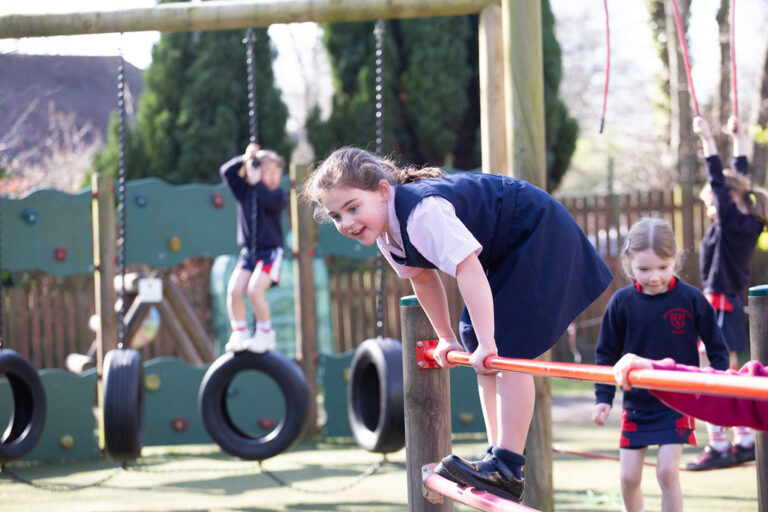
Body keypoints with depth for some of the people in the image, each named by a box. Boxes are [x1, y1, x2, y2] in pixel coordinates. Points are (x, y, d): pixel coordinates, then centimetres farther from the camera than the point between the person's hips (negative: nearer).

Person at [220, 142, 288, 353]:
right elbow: (227, 172, -3)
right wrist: (245, 160, -13)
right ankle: (239, 333, 1)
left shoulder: (278, 195, -2)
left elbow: (272, 201, -26)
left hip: (270, 251, -4)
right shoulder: (244, 191, 8)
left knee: (254, 291, -21)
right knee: (234, 291, -14)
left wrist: (256, 182, -23)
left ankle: (265, 333, -3)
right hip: (248, 251, 4)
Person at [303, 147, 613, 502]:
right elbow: (423, 278, 12)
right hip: (502, 253, 10)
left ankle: (508, 469, -18)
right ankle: (498, 455, 13)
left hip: (539, 234, -10)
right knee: (475, 341, 8)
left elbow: (468, 270, -42)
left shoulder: (423, 212, -35)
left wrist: (487, 344, -42)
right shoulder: (385, 232, -4)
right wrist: (446, 338, 14)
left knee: (508, 351, -17)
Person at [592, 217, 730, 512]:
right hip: (636, 406, 2)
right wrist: (603, 398, -2)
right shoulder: (622, 302, -5)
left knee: (667, 472, -11)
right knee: (628, 477, 2)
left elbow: (717, 348, 2)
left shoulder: (691, 299, -8)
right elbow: (606, 354, 4)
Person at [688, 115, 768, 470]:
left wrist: (707, 139, -15)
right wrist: (737, 138, 29)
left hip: (720, 305, -10)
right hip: (732, 304, 10)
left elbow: (719, 180, -17)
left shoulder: (733, 221, -13)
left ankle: (718, 447, -7)